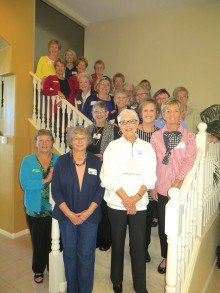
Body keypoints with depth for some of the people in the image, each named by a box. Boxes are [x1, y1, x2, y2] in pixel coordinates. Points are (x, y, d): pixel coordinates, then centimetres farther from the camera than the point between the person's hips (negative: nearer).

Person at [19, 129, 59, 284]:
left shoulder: (59, 160, 0)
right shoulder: (27, 161, -2)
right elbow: (25, 184, -13)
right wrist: (45, 180, -21)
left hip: (55, 208, 1)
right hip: (35, 209, 0)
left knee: (53, 241, 11)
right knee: (38, 241, 14)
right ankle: (38, 270, 39)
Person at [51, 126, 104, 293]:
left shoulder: (96, 162, 2)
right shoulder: (61, 162, 1)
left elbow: (101, 189, 0)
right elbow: (56, 190, -1)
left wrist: (88, 211, -10)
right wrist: (69, 213, -9)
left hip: (90, 216, 0)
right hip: (67, 216, 1)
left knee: (87, 255, 5)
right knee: (69, 254, 11)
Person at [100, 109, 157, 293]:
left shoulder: (147, 148, 7)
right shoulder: (113, 146, 1)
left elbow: (150, 176, 1)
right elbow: (109, 176, -6)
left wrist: (137, 196, -12)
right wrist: (125, 198, -11)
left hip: (139, 203, 1)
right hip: (117, 203, -1)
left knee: (139, 244, 4)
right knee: (117, 242, 12)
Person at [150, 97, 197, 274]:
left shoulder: (189, 136, 0)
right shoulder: (156, 136, 3)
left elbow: (190, 161, -9)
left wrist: (176, 183, -17)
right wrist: (152, 186, 1)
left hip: (181, 188, -1)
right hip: (162, 188, 1)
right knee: (163, 225, 11)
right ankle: (166, 257, 34)